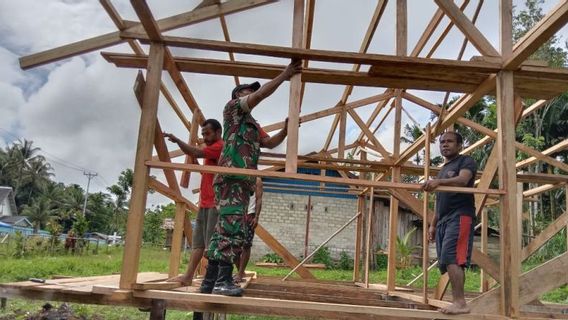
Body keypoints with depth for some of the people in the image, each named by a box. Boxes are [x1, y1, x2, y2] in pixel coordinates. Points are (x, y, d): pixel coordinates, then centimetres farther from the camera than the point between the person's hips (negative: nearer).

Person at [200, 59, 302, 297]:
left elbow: (270, 143, 26)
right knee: (231, 228, -16)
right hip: (232, 178, -9)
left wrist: (287, 128, 13)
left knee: (223, 230, 5)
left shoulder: (252, 125, 33)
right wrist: (286, 74, 1)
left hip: (243, 181, 9)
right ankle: (223, 281, -17)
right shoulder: (232, 107, 9)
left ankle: (209, 282, 6)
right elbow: (262, 93, -3)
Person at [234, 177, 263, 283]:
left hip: (249, 215, -4)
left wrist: (256, 217, -13)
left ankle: (240, 273, 1)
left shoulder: (256, 180, 4)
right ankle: (240, 271, 16)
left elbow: (259, 200, -3)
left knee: (246, 245, -5)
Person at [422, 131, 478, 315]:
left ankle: (460, 303, -21)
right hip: (443, 220, 9)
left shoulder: (466, 161, 4)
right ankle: (457, 303, 4)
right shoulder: (443, 169, 28)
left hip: (460, 216, -8)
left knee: (452, 259, -20)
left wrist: (438, 182, -36)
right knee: (449, 262, 2)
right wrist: (433, 224, 22)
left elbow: (463, 180, -20)